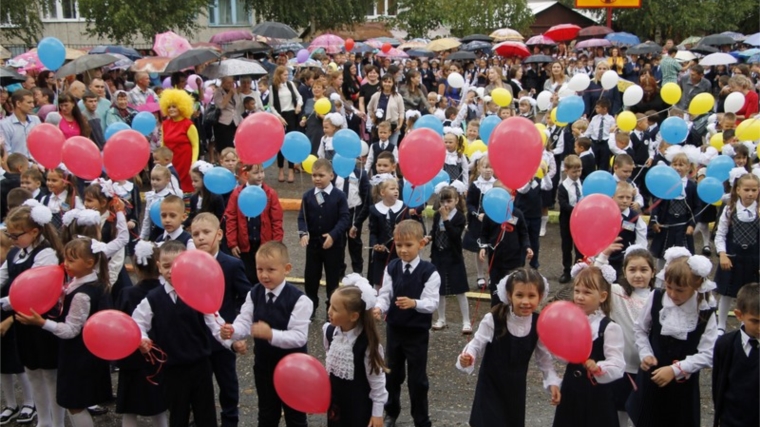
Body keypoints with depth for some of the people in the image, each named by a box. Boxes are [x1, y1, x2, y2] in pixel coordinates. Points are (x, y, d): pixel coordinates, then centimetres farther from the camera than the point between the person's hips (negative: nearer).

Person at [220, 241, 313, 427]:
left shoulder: (298, 299, -23)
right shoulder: (254, 294, -5)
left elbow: (299, 337, -27)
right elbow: (245, 322, -12)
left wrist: (271, 334, -41)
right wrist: (232, 330, -35)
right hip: (263, 364, 5)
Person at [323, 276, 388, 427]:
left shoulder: (367, 343, -25)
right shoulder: (329, 331, -10)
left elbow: (377, 380, -15)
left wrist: (377, 412, -9)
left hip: (360, 405, -5)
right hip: (335, 399, 5)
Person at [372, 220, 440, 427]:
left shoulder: (429, 271, -16)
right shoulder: (391, 268, -4)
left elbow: (432, 302, -20)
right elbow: (385, 295, -5)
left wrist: (414, 303, -39)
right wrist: (379, 307, -27)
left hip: (418, 332, -4)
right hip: (394, 329, 4)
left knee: (417, 378, 6)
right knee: (392, 373, 20)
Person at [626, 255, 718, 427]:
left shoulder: (705, 314, -16)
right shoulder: (656, 298, -10)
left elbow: (707, 354, -15)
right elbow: (640, 329, 4)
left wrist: (675, 369, -21)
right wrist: (645, 354, -10)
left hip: (683, 382, -2)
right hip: (651, 375, 2)